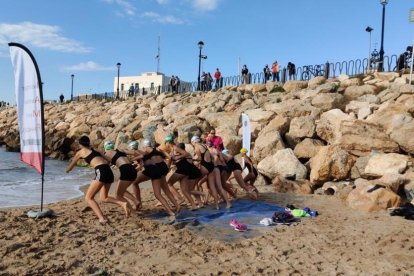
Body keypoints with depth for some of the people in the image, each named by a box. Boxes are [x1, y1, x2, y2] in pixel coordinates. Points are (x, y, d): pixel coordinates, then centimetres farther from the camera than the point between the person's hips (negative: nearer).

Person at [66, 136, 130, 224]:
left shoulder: (80, 152, 14)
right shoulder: (94, 150, 27)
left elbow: (69, 168, 29)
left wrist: (68, 169, 53)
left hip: (101, 172, -7)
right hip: (109, 171, 7)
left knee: (88, 198, 0)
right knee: (103, 198, 21)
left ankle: (102, 219, -20)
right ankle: (123, 203, -2)